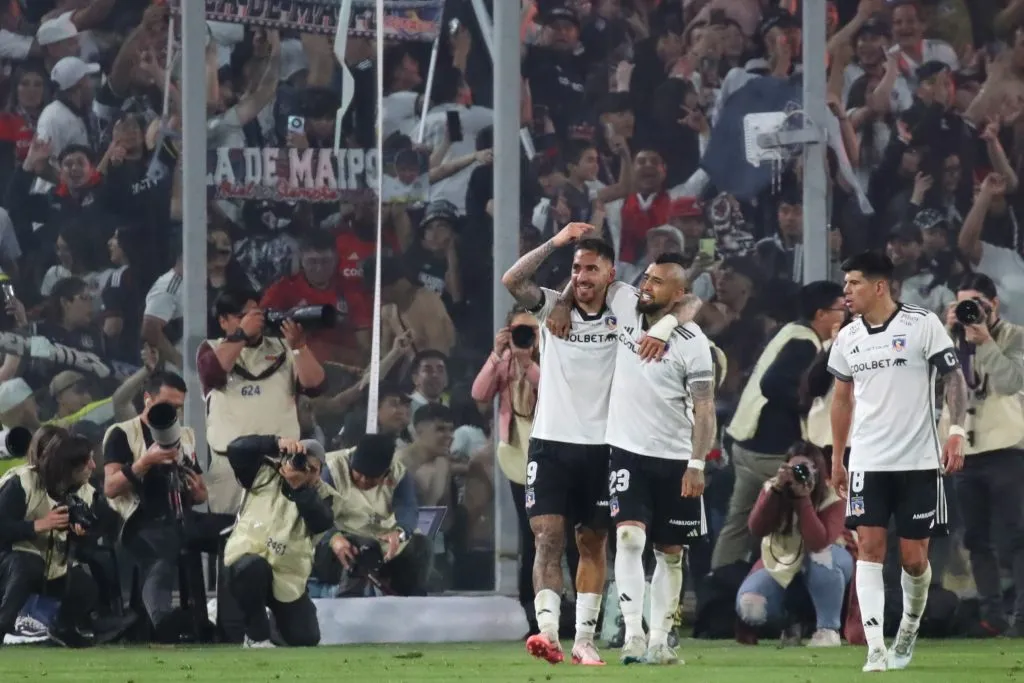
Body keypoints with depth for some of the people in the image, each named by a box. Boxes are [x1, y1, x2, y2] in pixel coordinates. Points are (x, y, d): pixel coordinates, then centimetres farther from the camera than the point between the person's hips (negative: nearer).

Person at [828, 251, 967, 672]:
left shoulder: (923, 325, -7)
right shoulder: (847, 339, 7)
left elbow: (954, 378, -5)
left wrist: (957, 432, -16)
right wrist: (836, 458, 17)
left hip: (918, 462, -3)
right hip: (868, 462, 3)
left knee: (913, 557, 3)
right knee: (869, 548, -10)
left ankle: (909, 627, 31)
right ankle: (875, 649, -14)